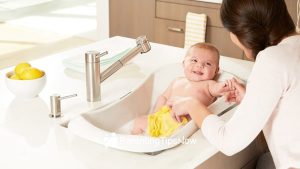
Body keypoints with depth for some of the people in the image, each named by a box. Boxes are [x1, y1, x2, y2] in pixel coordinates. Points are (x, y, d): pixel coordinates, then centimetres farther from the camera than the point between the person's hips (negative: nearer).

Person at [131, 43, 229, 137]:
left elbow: (217, 89, -12)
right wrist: (156, 114, 17)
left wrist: (226, 85, -35)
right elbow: (164, 97, 31)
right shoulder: (178, 81, 25)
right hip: (164, 117, 6)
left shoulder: (208, 84, 9)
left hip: (185, 122, -6)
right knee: (139, 122, 7)